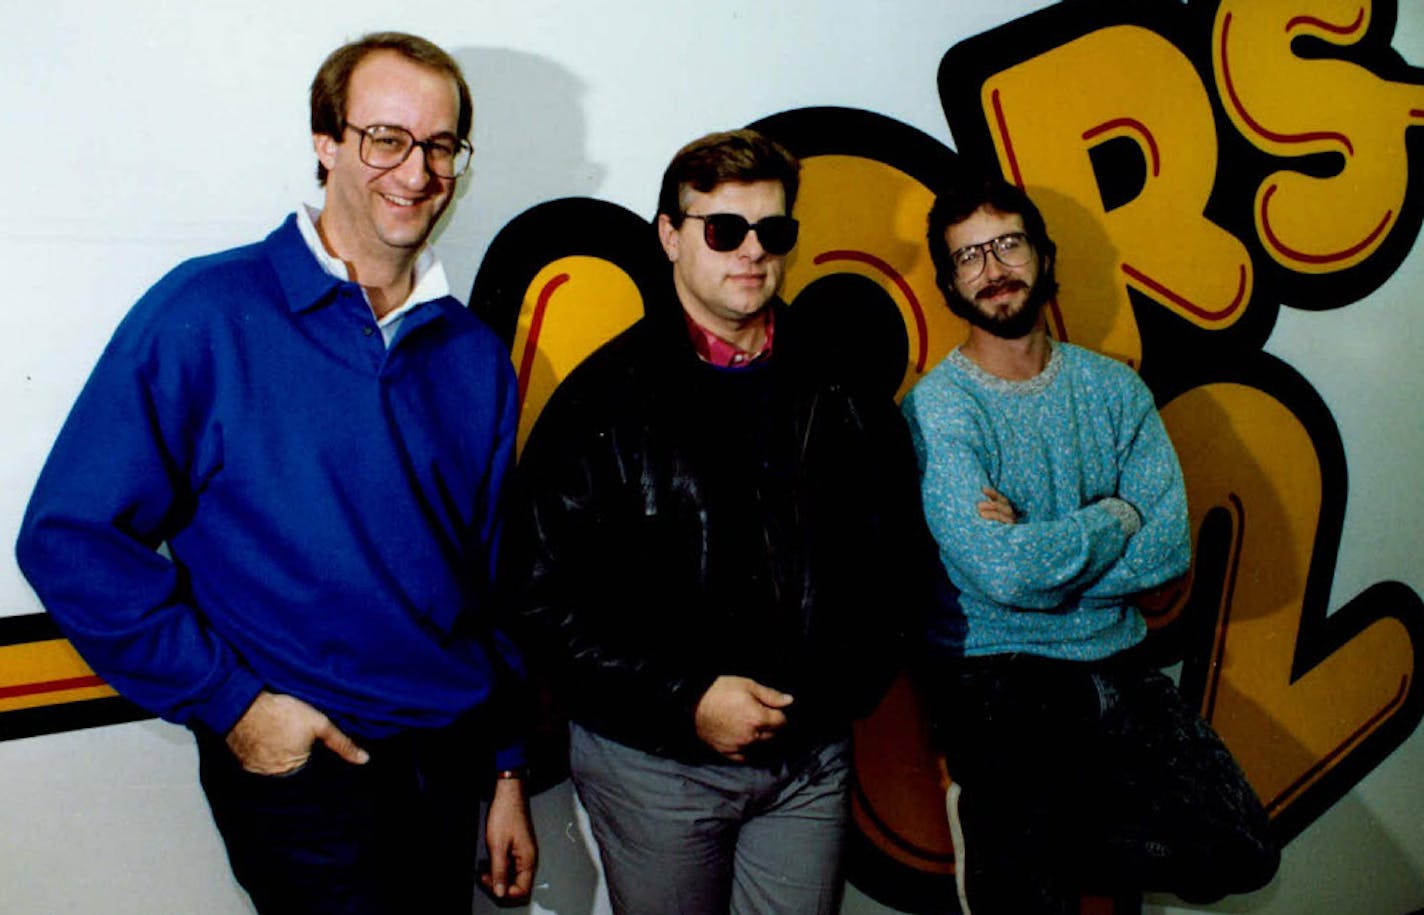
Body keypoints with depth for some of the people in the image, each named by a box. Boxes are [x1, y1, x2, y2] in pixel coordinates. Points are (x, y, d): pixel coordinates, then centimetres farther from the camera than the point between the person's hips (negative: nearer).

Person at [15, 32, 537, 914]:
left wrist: (508, 773, 11)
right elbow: (73, 538, -12)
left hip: (453, 761, 5)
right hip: (301, 768, -4)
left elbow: (493, 586, 9)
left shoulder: (475, 355, 5)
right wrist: (229, 701, -13)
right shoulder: (206, 315, -10)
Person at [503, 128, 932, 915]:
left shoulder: (842, 395, 5)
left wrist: (844, 687, -2)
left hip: (809, 757, 3)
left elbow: (884, 563, 12)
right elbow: (549, 598, -10)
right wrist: (685, 700, -15)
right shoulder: (604, 399, -7)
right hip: (653, 764, -2)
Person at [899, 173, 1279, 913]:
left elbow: (1171, 548, -4)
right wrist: (1116, 516, -7)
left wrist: (1038, 556, -15)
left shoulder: (1114, 388, 6)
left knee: (1240, 853, -6)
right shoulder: (934, 408, -10)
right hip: (996, 674, -5)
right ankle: (1004, 849, 19)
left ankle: (1014, 838, 10)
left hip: (1114, 663, 5)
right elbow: (1000, 571, -22)